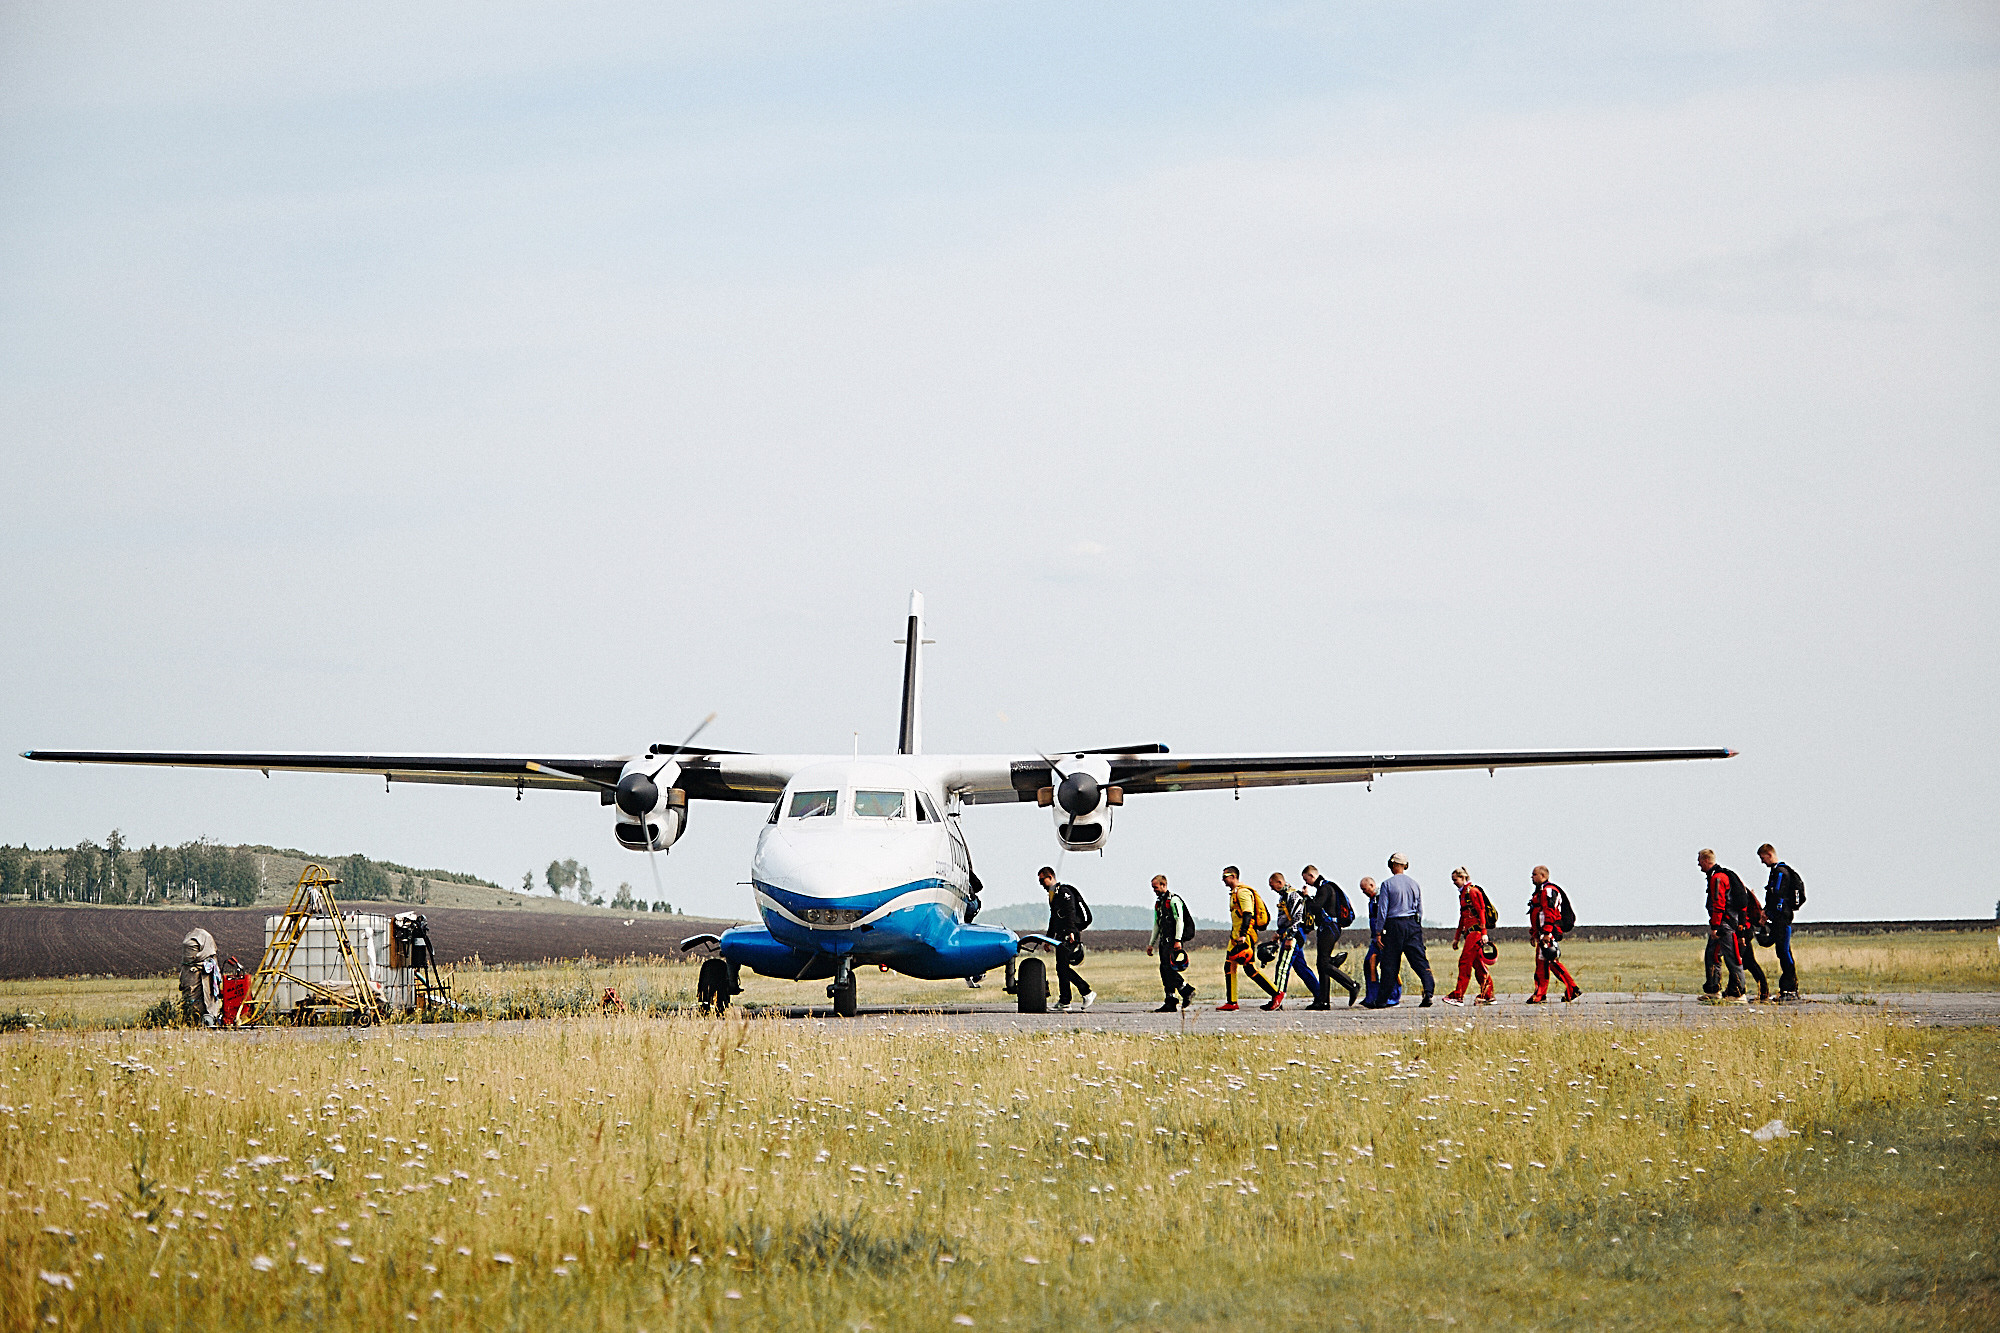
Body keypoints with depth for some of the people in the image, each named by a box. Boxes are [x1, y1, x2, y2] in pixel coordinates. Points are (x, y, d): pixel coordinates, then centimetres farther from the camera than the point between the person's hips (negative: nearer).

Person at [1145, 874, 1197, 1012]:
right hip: (1165, 940, 9)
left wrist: (1178, 941, -23)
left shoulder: (1174, 900, -8)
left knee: (1168, 967, -19)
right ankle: (1171, 1002, 2)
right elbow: (1157, 925, 25)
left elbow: (1180, 920, -15)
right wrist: (1151, 944, 21)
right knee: (1164, 970, 2)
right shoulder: (1158, 903, 20)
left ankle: (1186, 991, -10)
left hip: (1174, 940, -9)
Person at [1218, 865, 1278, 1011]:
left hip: (1245, 937, -10)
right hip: (1236, 937, 10)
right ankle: (1231, 1003, 7)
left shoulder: (1243, 892, -12)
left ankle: (1276, 994, -5)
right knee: (1229, 966, 6)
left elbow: (1247, 914, -21)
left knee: (1250, 969, -11)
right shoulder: (1234, 893, 20)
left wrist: (1243, 934, -29)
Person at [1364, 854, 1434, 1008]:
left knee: (1390, 965, 3)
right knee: (1419, 960, 0)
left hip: (1394, 926, -3)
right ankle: (1428, 992, -17)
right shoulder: (1414, 884, 9)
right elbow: (1420, 910, 14)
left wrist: (1379, 932, -3)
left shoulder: (1387, 884, -5)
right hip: (1413, 925, 3)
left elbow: (1383, 910, -6)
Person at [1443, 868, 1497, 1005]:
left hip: (1476, 931, -10)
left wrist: (1484, 933, -22)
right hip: (1470, 932, 10)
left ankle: (1458, 995, -16)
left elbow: (1481, 912, -15)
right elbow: (1463, 918, 26)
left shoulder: (1473, 891, -8)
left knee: (1465, 962, -13)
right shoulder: (1463, 894, 20)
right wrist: (1457, 937, 27)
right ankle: (1488, 995, 10)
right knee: (1477, 964, 8)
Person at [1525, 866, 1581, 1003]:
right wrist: (1534, 933, 28)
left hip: (1549, 933, -11)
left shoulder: (1548, 890, -10)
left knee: (1542, 961, -9)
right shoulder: (1539, 891, 23)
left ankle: (1540, 995, -8)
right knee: (1553, 963, 11)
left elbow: (1550, 913, -19)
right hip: (1542, 933, 11)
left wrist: (1547, 933, -25)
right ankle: (1572, 989, 13)